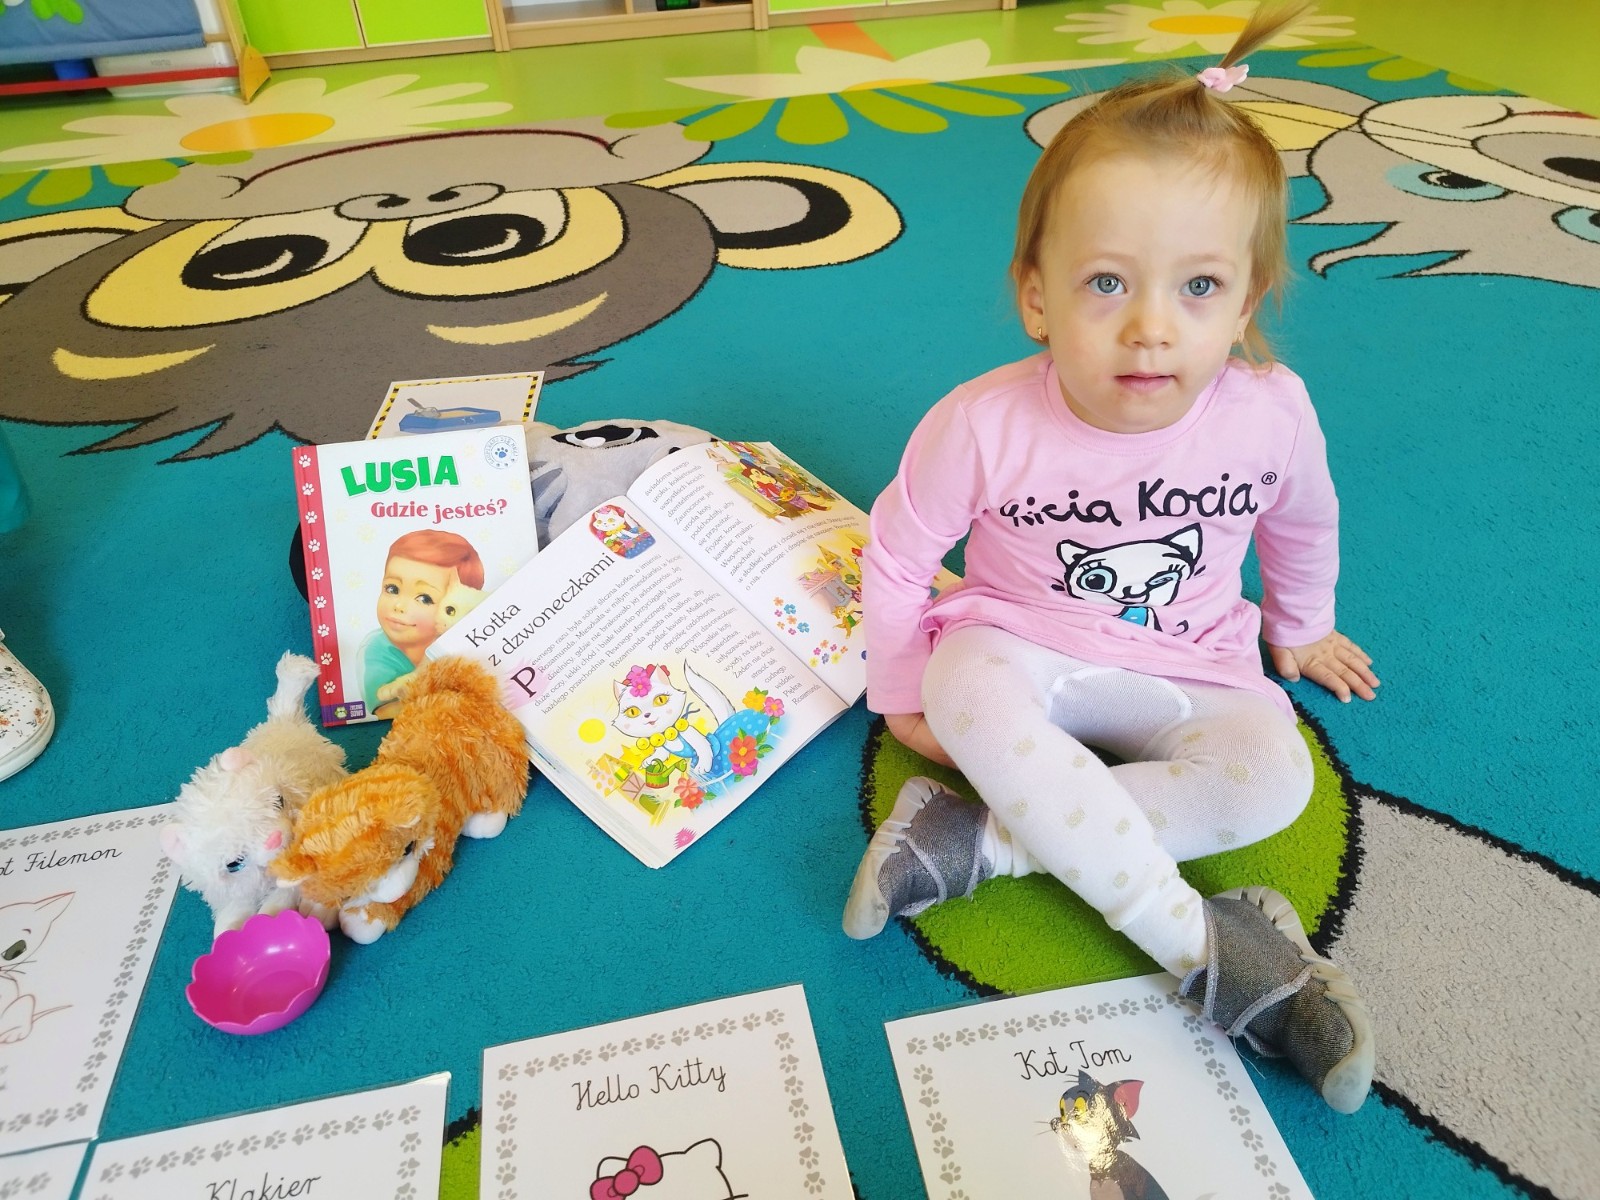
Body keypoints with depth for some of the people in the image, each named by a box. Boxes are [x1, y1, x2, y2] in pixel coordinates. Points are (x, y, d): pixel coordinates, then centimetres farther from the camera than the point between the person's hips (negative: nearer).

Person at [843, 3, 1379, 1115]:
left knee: (1273, 777, -26)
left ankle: (981, 840, -26)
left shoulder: (1270, 411, -16)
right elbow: (897, 549, -8)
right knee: (971, 698, -36)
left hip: (1191, 669, 2)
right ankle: (1200, 943, -27)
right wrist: (902, 691, 0)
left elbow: (1302, 524, 8)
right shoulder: (984, 424, -22)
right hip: (1017, 643, -2)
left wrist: (1299, 630, 23)